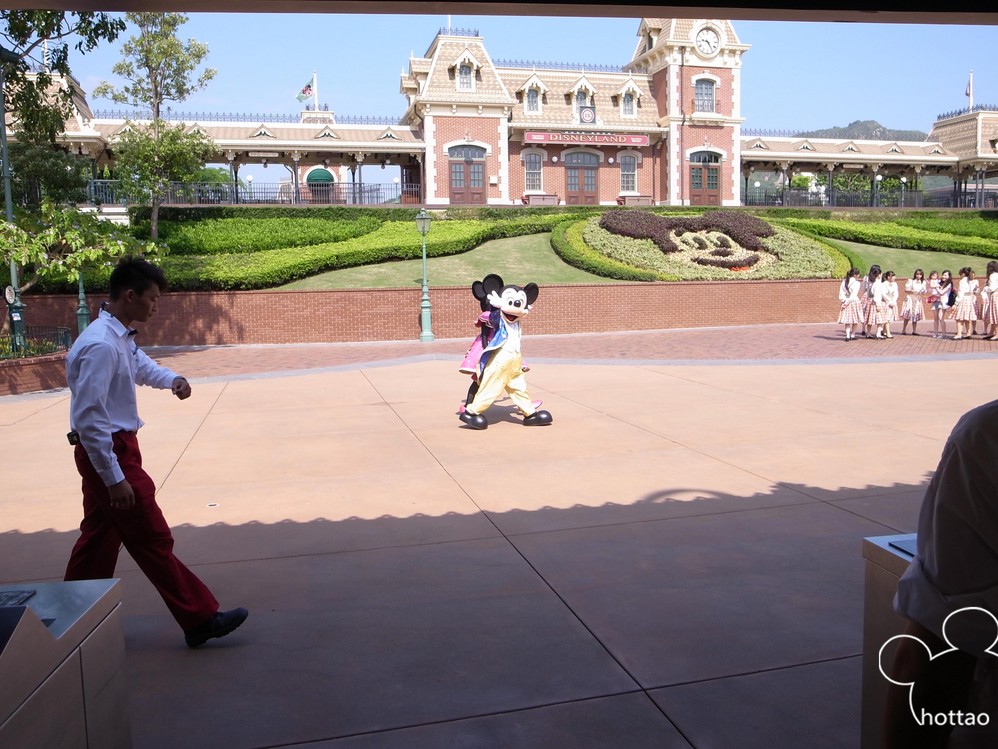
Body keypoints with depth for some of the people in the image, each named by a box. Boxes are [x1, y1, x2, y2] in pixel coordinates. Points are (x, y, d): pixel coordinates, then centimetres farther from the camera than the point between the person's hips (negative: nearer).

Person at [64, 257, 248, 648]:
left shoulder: (122, 338, 5)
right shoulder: (101, 345, -24)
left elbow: (142, 365, 26)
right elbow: (88, 418, -25)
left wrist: (172, 379, 4)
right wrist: (115, 478, -23)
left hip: (115, 447, 10)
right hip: (107, 453, -10)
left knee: (100, 535, 19)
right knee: (152, 539, -2)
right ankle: (199, 619, 8)